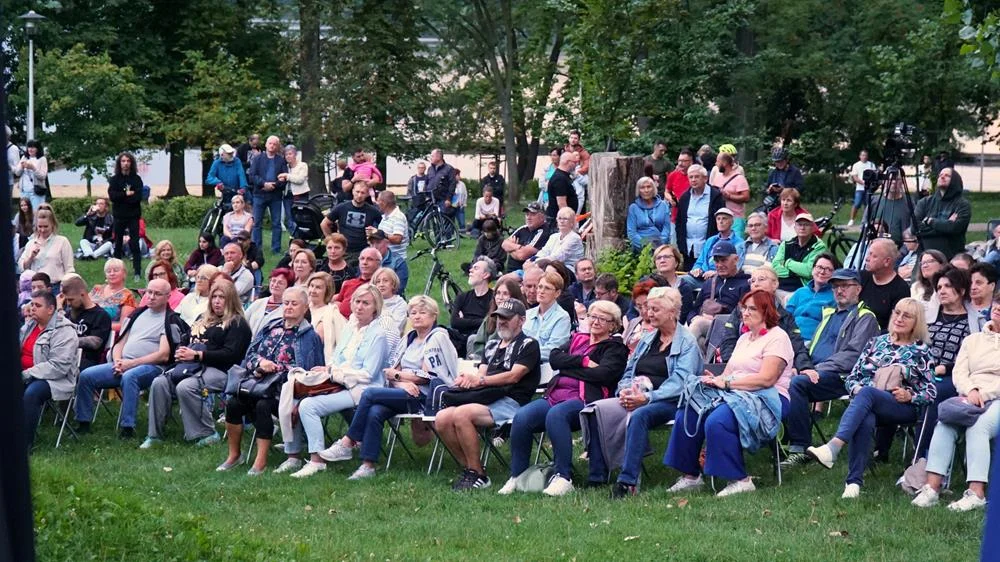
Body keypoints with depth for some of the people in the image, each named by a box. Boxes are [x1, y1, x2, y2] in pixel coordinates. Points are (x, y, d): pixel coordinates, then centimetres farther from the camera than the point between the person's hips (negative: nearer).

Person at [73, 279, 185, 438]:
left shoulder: (171, 320, 0)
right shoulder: (138, 313, 21)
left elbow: (163, 355, -11)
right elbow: (120, 343, 21)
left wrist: (131, 363, -14)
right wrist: (118, 362, -1)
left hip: (151, 367, -7)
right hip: (123, 364, 7)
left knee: (129, 377, -39)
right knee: (86, 375, -9)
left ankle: (128, 427, -38)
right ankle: (83, 422, -2)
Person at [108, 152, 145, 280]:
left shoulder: (136, 179, 3)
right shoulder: (114, 179, 6)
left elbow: (138, 197, -10)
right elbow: (112, 196, -9)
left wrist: (121, 197, -11)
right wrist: (127, 194, -13)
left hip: (133, 216, -1)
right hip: (119, 216, 1)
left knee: (135, 244, -5)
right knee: (118, 244, 6)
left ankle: (137, 272, -5)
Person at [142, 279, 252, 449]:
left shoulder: (238, 324, 1)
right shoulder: (203, 318, 26)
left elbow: (230, 354, -11)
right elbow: (186, 339, 30)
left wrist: (196, 355, -14)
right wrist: (181, 352, 4)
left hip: (219, 371, -7)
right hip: (192, 366, 7)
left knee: (185, 387, -34)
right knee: (159, 383, -18)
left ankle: (208, 434, -20)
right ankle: (154, 435, -13)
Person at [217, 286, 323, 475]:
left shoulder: (309, 336, 3)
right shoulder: (271, 328, 20)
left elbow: (302, 369, -8)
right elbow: (250, 352, 13)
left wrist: (272, 369, -13)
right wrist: (260, 362, -9)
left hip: (284, 387, -5)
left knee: (263, 405, -34)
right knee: (233, 402, -23)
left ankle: (261, 460, -28)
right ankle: (233, 455, -8)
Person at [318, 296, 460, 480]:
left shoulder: (437, 337, -2)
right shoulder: (410, 338, 20)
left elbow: (427, 376, -11)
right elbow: (392, 370, 11)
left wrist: (397, 375, -1)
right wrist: (403, 383, -11)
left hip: (425, 397, -6)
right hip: (407, 392, 6)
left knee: (369, 394, -22)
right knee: (374, 412, -25)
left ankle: (347, 443, -13)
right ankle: (368, 466, -27)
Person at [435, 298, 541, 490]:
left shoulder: (529, 345, 6)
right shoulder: (492, 345, 28)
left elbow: (513, 376, -7)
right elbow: (480, 375, 17)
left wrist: (480, 380, -11)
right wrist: (468, 379, -7)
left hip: (510, 402, -7)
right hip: (485, 399, 7)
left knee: (461, 414, -32)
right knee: (442, 419, -18)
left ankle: (477, 474, -23)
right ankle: (468, 468, -9)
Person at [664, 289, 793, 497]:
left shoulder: (777, 337, -4)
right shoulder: (744, 338, 24)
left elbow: (766, 379, -16)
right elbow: (728, 373, 18)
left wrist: (726, 383, -17)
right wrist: (715, 380, -6)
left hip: (766, 400, -8)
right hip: (736, 396, 8)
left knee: (716, 421, -34)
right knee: (685, 415, -13)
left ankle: (740, 480, -23)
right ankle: (690, 475, -6)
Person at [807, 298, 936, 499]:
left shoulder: (922, 352, 14)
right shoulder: (877, 343, 22)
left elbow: (931, 393, 8)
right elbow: (852, 377, 19)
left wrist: (909, 396, -11)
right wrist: (856, 388, -3)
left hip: (903, 408, -2)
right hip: (867, 405, 2)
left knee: (867, 392, -37)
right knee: (865, 421, -38)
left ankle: (833, 447, -57)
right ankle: (854, 481, -46)